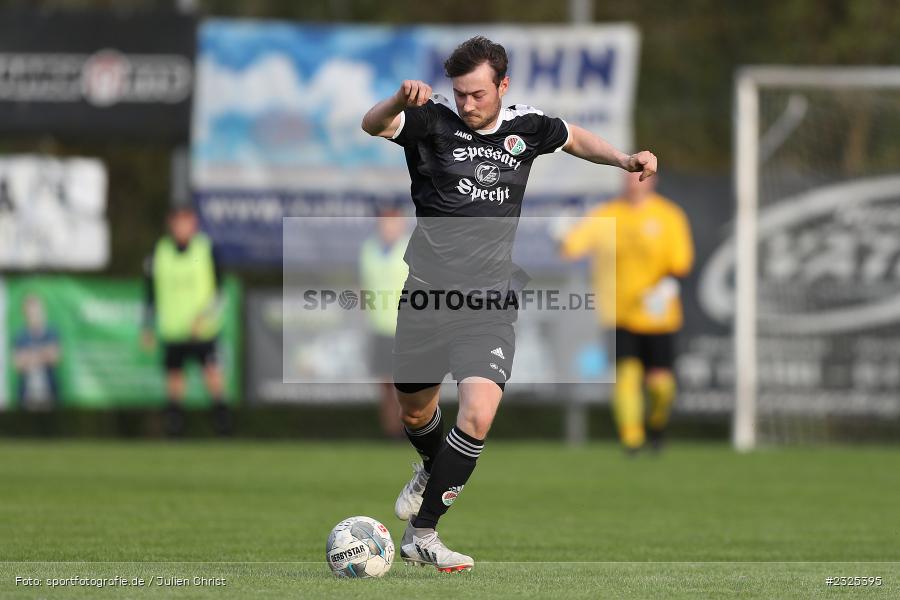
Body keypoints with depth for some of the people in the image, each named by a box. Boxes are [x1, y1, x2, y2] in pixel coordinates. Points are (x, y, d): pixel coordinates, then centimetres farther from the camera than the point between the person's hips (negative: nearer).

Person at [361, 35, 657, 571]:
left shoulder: (525, 127, 2)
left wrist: (624, 159, 8)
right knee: (415, 413, 17)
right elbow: (372, 126, -25)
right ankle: (432, 471, 53)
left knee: (478, 418, -19)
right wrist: (399, 101, -46)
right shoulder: (433, 120, -7)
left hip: (489, 305, 0)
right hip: (427, 296, 0)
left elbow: (575, 139, 24)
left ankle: (421, 534, -8)